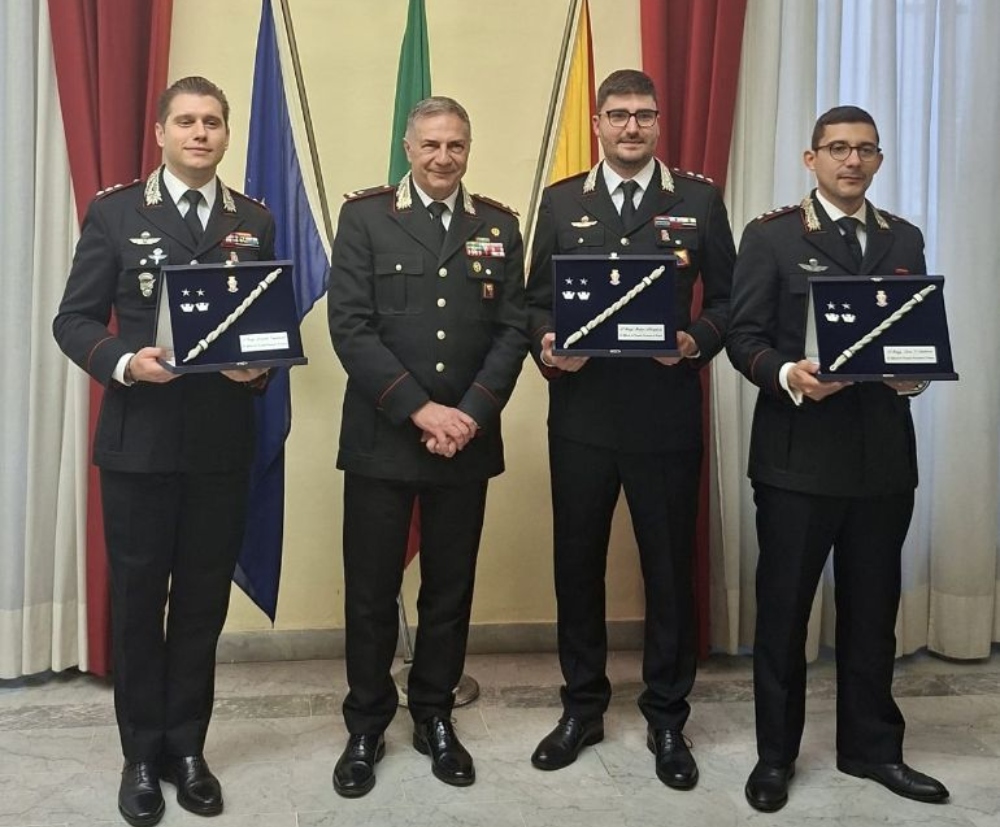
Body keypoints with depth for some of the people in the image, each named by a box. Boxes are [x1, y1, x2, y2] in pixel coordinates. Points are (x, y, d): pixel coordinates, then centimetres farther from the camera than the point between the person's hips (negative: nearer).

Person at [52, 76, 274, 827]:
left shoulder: (256, 222, 9)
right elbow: (74, 319, -2)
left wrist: (262, 365, -13)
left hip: (223, 443, 2)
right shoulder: (115, 212, 1)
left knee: (203, 599, 11)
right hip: (139, 440, -2)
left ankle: (186, 747, 26)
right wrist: (123, 362, -20)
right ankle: (143, 753, 24)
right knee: (138, 598, 8)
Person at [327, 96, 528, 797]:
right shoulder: (366, 217, 0)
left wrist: (471, 413, -11)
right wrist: (420, 410, -15)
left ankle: (435, 718, 29)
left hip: (468, 440, 2)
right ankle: (366, 726, 23)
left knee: (451, 589, 12)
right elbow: (351, 328, -9)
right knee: (371, 591, 6)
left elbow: (512, 329, 2)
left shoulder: (499, 225, 8)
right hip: (381, 438, -2)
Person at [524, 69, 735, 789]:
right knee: (577, 564, 11)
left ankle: (667, 720, 25)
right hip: (581, 415, 2)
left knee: (670, 569, 7)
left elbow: (727, 299, 3)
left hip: (667, 418, -1)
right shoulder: (561, 202, 9)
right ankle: (582, 708, 29)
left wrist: (697, 342, -16)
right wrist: (546, 346, -12)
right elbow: (538, 301, 8)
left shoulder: (700, 200, 5)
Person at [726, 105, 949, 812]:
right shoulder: (772, 234, -1)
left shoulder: (905, 239, 12)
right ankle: (776, 754, 22)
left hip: (884, 454, 4)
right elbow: (743, 336, -6)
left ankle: (872, 746, 30)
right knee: (783, 607, 7)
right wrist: (787, 375, -24)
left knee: (873, 609, 13)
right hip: (798, 454, -4)